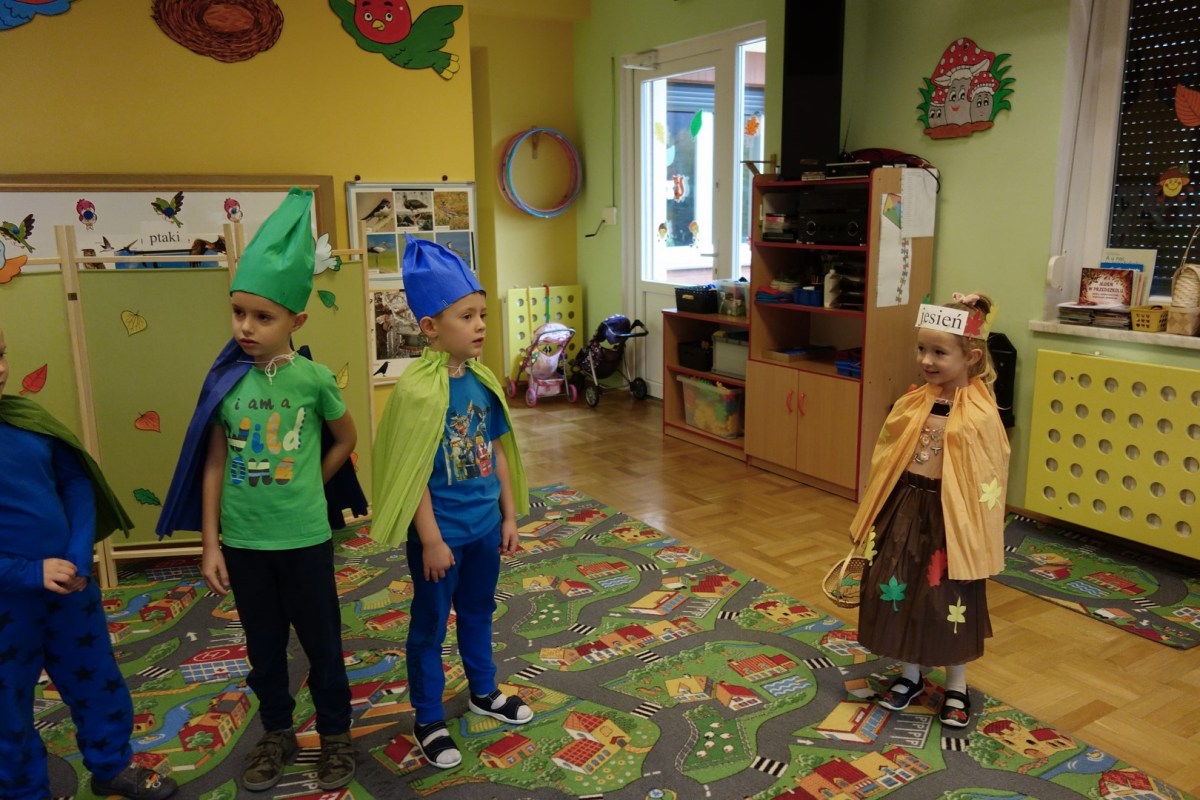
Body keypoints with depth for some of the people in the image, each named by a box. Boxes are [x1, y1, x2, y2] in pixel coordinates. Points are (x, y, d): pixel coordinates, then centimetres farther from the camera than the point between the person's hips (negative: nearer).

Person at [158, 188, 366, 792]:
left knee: (322, 644, 13)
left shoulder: (314, 379, -11)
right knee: (264, 646, 19)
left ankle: (335, 734, 33)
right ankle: (277, 734, 39)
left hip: (305, 539, -2)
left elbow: (345, 440, 6)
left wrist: (302, 490, 5)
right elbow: (213, 464, 0)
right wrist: (210, 544, 1)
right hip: (242, 542, 2)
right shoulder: (224, 380, -6)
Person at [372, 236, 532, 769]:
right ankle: (429, 720, 29)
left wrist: (509, 516, 10)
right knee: (430, 625, 11)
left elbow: (498, 452, 7)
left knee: (478, 611, 24)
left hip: (484, 525, 7)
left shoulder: (483, 381, -1)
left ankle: (484, 692, 45)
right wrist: (431, 539, -17)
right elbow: (412, 472, -19)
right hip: (441, 531, -6)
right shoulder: (416, 389, -21)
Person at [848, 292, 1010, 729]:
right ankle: (910, 675, 35)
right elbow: (886, 461, 8)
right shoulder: (912, 404, 0)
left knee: (951, 603, 10)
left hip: (950, 517, -4)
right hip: (905, 509, 5)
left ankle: (956, 686, 32)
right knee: (901, 595, 14)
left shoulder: (981, 415, -14)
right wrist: (874, 515, 10)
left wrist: (976, 533, -10)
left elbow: (989, 479, -10)